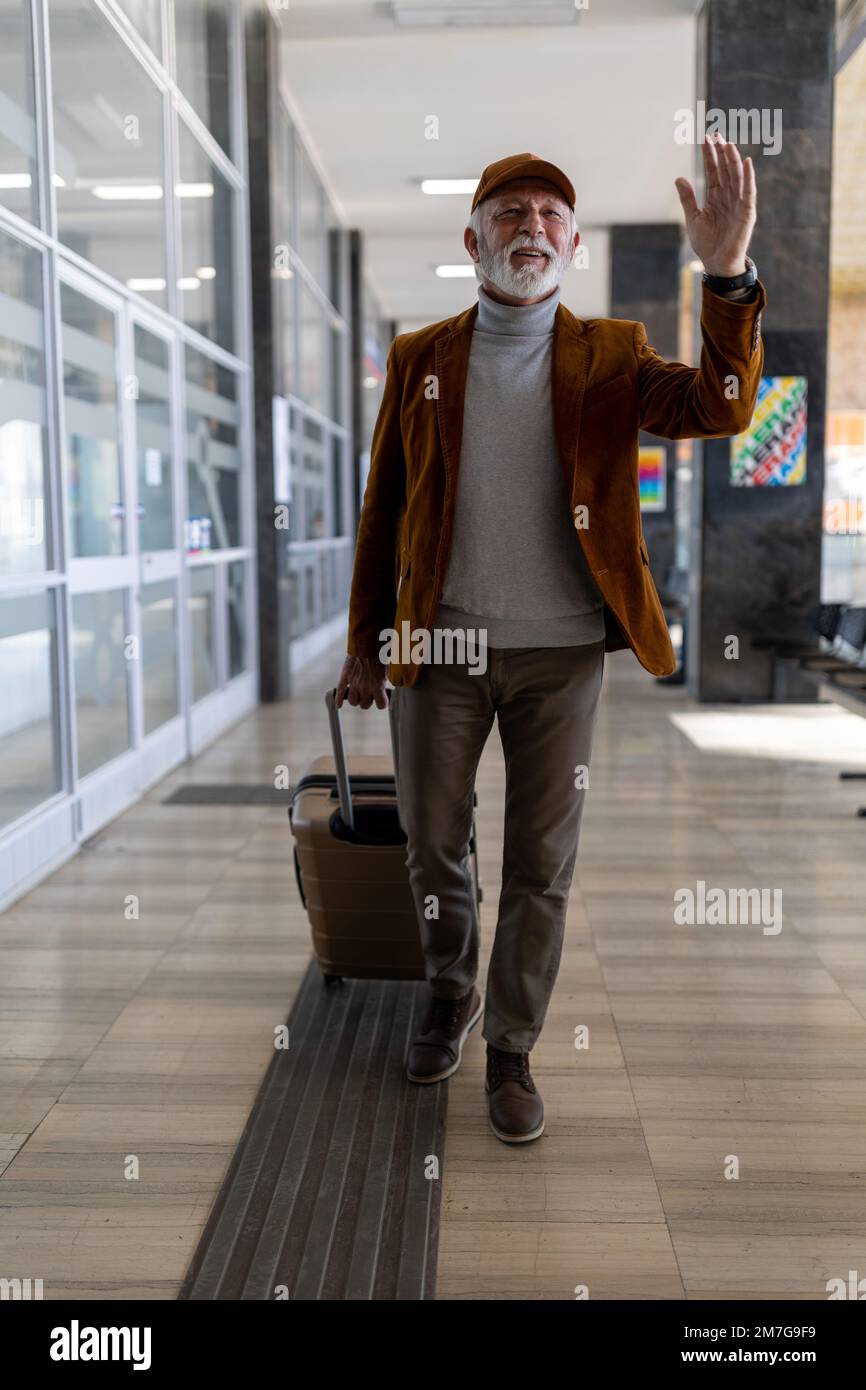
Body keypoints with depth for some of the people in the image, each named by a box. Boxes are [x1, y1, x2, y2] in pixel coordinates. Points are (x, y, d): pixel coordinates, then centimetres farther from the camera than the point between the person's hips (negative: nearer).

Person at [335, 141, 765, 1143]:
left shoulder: (608, 356, 3)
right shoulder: (419, 358, 6)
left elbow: (718, 408, -15)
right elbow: (382, 510, 7)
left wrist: (727, 277, -29)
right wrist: (365, 644, 5)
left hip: (560, 653, -1)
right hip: (440, 646, 1)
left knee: (542, 864, 7)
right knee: (432, 846, 12)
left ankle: (511, 1050, 25)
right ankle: (451, 995, 39)